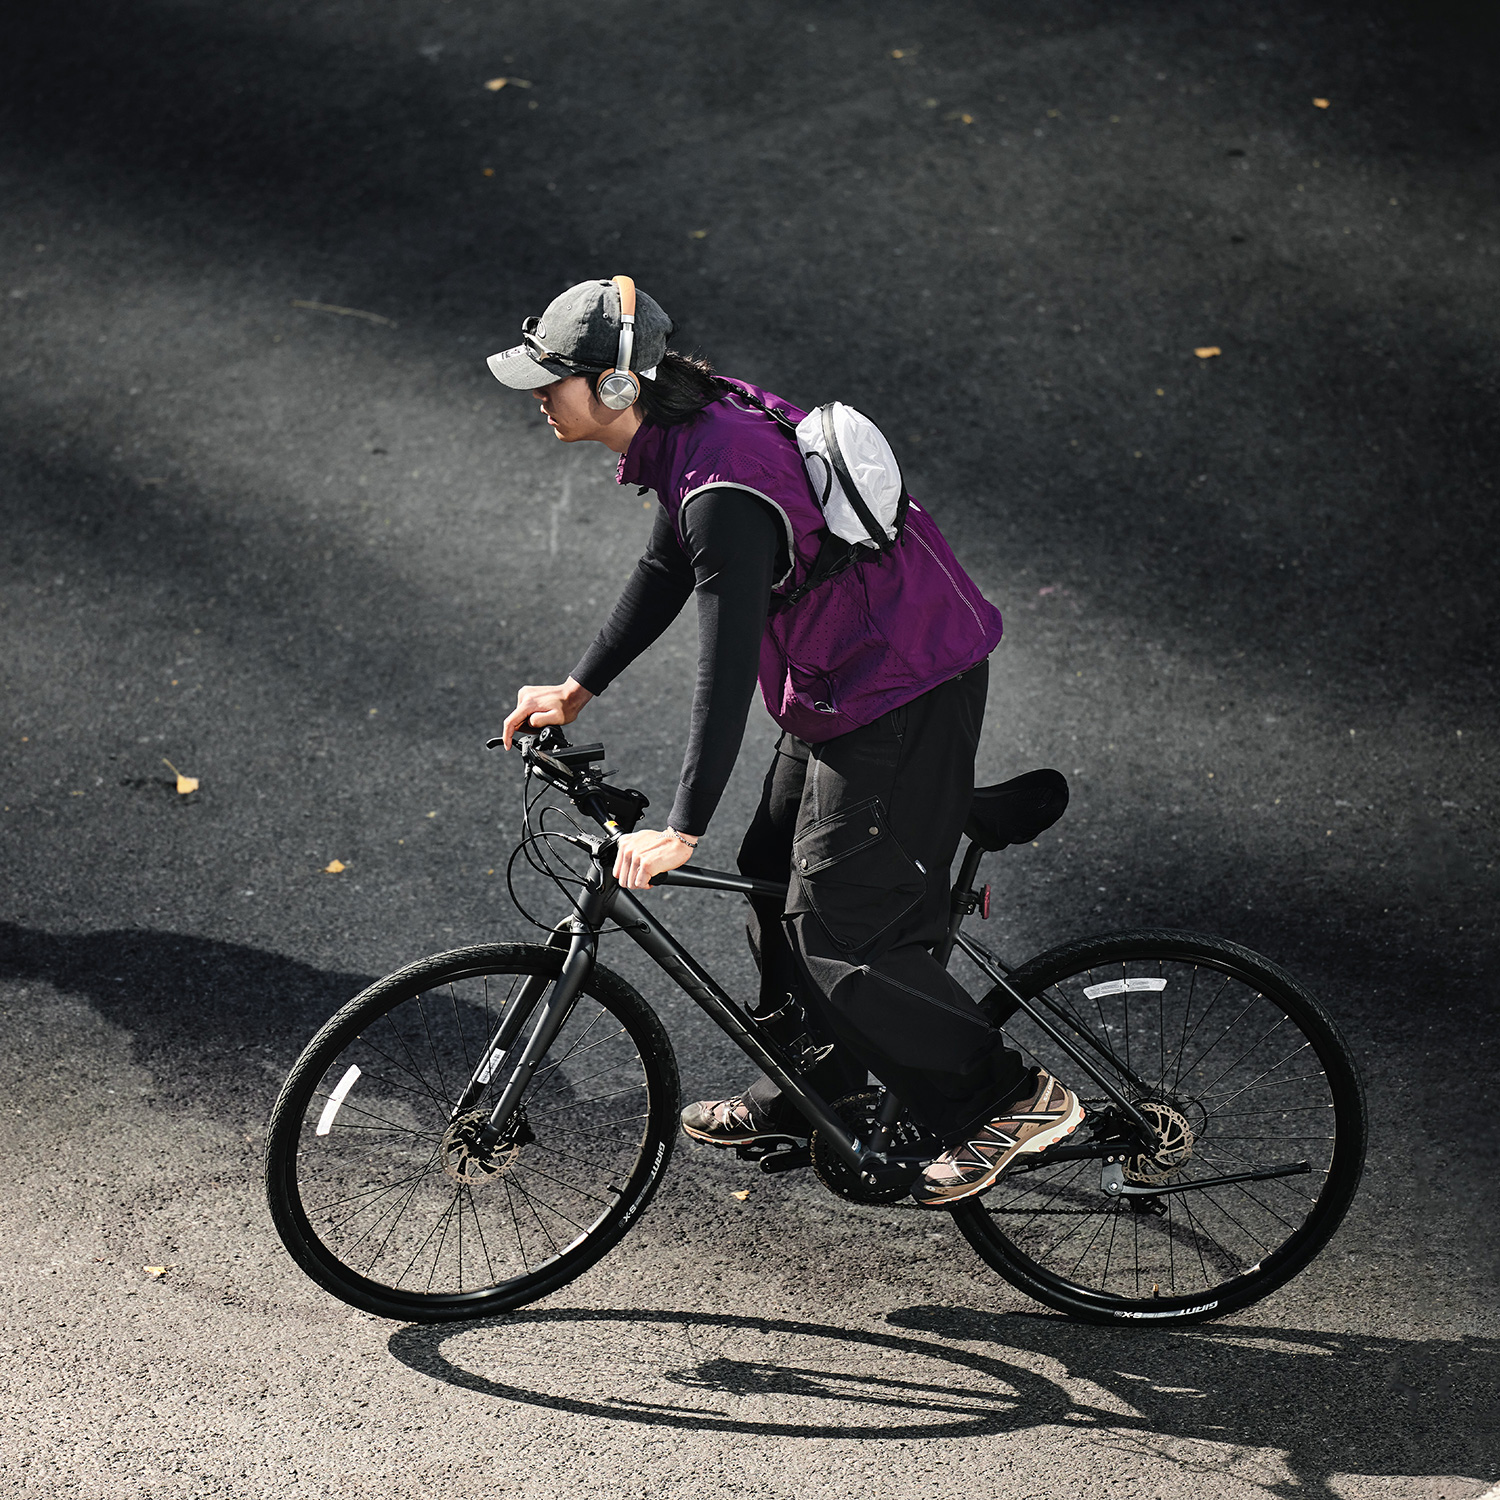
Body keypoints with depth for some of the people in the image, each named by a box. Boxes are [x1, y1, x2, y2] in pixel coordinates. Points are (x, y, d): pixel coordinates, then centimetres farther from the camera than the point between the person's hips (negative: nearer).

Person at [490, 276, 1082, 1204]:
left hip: (904, 699, -10)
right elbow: (667, 570, 18)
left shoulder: (723, 490, -29)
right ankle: (810, 1095, 37)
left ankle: (1013, 1101, 7)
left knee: (838, 929, -5)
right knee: (776, 879, 20)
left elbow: (728, 662, -33)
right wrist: (578, 690, 20)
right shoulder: (700, 423, 3)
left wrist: (682, 831, -34)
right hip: (850, 682, 10)